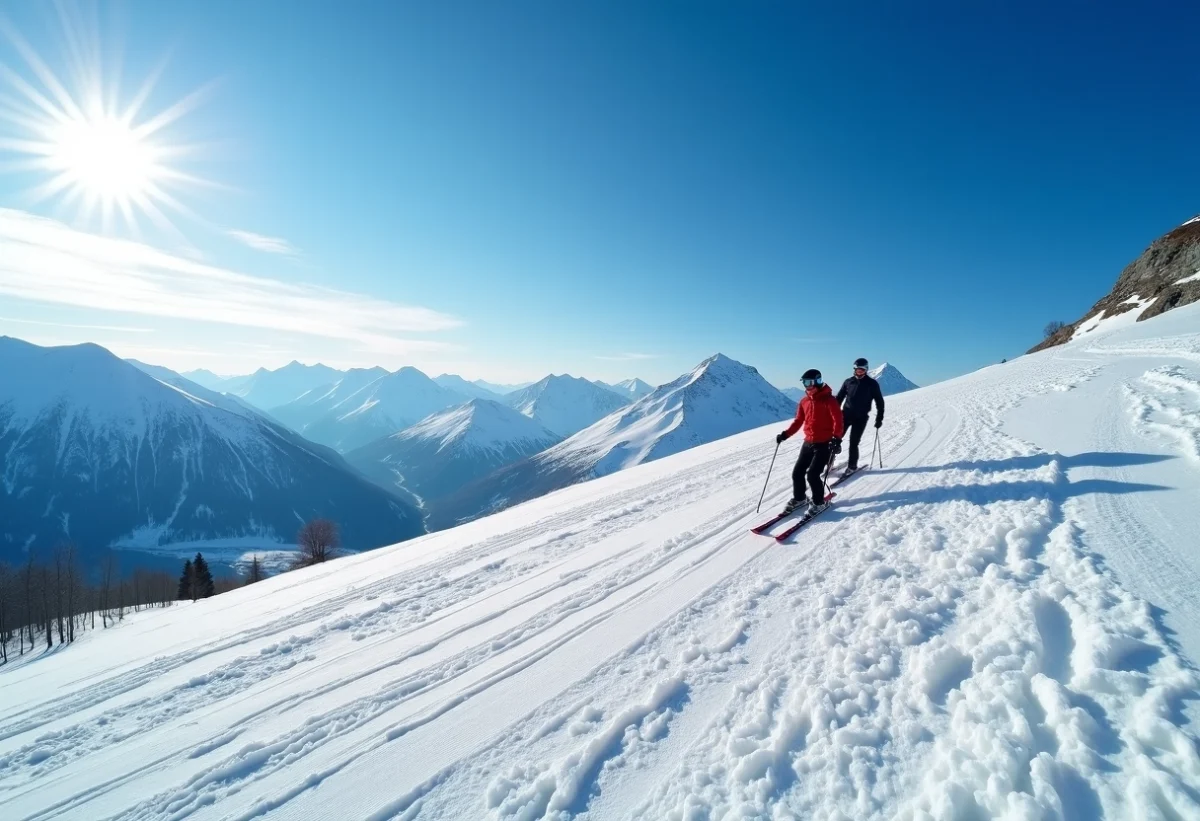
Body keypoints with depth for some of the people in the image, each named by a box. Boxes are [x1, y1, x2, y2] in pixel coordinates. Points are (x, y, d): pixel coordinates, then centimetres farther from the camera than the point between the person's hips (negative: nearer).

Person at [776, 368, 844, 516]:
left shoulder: (828, 400, -12)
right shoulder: (804, 401, 7)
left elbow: (838, 420, -19)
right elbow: (798, 421, 13)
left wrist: (836, 438, -33)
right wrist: (785, 434, 2)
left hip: (825, 444, -6)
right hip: (808, 443, 6)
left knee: (812, 474, -13)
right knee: (797, 472, 7)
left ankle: (819, 502, 8)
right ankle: (798, 498, 28)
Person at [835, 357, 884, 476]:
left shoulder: (872, 384, 0)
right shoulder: (848, 382, 6)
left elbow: (879, 401, 4)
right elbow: (839, 398, 11)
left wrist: (879, 418, -1)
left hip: (861, 417, -2)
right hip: (846, 413, 2)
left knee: (854, 442, -2)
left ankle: (852, 466, 14)